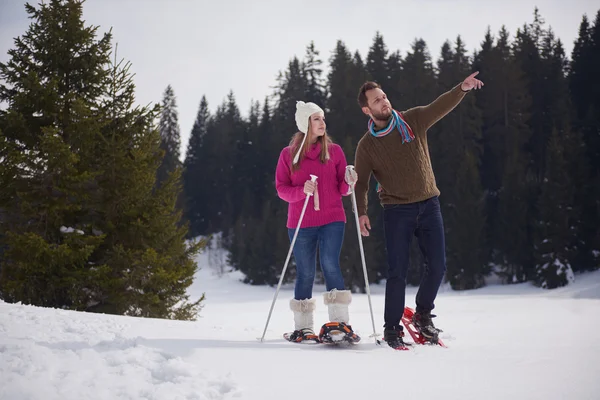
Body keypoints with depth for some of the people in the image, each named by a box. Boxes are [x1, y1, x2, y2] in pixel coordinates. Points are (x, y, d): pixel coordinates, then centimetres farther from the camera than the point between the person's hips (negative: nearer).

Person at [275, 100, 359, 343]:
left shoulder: (334, 151, 7)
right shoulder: (288, 154, 4)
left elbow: (341, 189, 8)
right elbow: (281, 188, 1)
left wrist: (349, 182, -15)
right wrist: (302, 190, -18)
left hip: (332, 219, 0)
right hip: (301, 223, 0)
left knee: (330, 264, -16)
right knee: (305, 273, 3)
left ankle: (340, 321, -13)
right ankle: (303, 327, 12)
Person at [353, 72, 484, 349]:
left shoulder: (413, 120, 1)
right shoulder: (366, 145, -2)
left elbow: (441, 106, -10)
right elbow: (361, 182, 1)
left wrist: (462, 89, -29)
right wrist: (361, 212, -13)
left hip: (429, 204, 2)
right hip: (397, 211, -2)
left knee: (437, 265, 2)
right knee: (397, 271, -4)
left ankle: (423, 315, 24)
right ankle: (392, 328, 9)